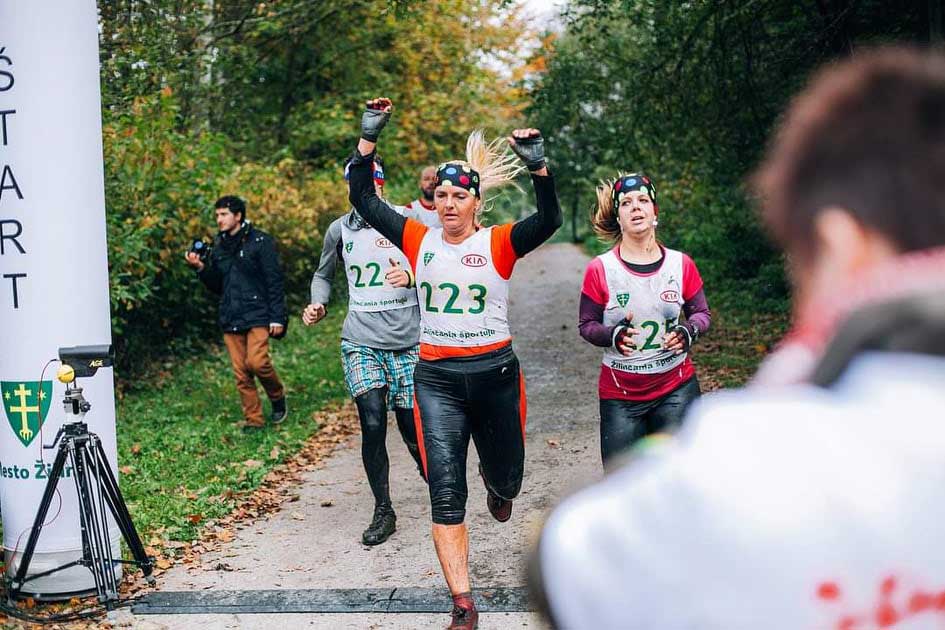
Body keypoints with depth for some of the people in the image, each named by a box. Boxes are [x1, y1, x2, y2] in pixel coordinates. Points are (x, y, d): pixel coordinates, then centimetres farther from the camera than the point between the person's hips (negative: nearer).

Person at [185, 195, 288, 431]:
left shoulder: (260, 241, -3)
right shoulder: (218, 245, 14)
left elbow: (275, 281, -6)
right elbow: (216, 285, 18)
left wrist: (277, 318, -12)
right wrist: (201, 268, -1)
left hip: (257, 315, -5)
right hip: (230, 318, 5)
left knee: (257, 362, -19)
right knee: (241, 374, 3)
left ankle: (278, 397, 8)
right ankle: (253, 419, 12)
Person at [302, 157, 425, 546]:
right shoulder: (340, 229, 7)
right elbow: (323, 274, 21)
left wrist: (412, 276, -18)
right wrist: (318, 304, 2)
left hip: (407, 343, -1)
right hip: (361, 342, 1)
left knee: (412, 430, 2)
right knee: (372, 423, -13)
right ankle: (383, 512, 3)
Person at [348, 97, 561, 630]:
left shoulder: (498, 243, -5)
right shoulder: (420, 240, 2)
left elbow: (549, 222, -21)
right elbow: (364, 200, -1)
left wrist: (539, 167, -35)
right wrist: (369, 138, -10)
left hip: (495, 374, 0)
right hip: (437, 379, 1)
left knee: (506, 475, 19)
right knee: (446, 492, -8)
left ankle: (499, 487, 60)